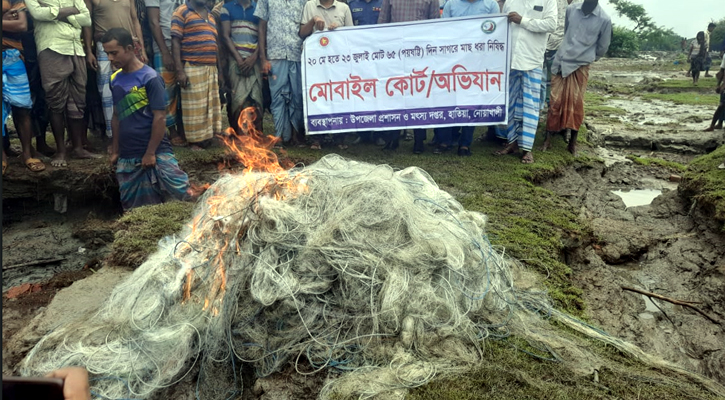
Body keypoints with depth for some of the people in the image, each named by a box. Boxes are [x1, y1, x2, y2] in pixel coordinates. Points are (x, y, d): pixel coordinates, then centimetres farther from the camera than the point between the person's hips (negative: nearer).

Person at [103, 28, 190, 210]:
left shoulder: (150, 78, -10)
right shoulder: (115, 80, 8)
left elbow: (160, 117, -12)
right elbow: (117, 116, 16)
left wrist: (150, 153, -12)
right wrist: (115, 151, 15)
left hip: (156, 153, -6)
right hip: (127, 157, 6)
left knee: (184, 195, -12)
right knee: (133, 209, 11)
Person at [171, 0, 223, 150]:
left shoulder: (211, 15, 19)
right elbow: (175, 42, -8)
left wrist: (219, 71, 15)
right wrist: (179, 70, -17)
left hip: (211, 69, 7)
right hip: (192, 69, -7)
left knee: (211, 105, 10)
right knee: (194, 107, -3)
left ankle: (207, 138, 20)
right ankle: (195, 141, 4)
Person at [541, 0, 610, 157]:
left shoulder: (604, 19, -4)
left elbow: (603, 47, 7)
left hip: (581, 66, -2)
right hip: (561, 62, 2)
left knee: (576, 104, 0)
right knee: (555, 102, 1)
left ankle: (573, 142, 9)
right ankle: (548, 139, 8)